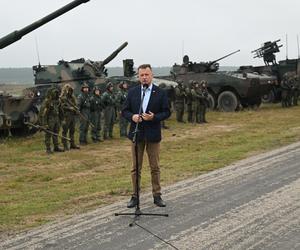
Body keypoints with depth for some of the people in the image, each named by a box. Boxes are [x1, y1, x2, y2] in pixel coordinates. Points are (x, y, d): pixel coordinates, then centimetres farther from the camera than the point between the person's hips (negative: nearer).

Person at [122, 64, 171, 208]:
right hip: (136, 133, 1)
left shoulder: (160, 93, -1)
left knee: (155, 167, 6)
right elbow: (125, 111, 7)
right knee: (135, 168, 6)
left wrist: (154, 117, -18)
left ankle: (157, 196, 16)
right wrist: (132, 116, -14)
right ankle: (135, 196, 15)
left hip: (153, 135, -1)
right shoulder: (132, 92, 5)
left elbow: (167, 112, -1)